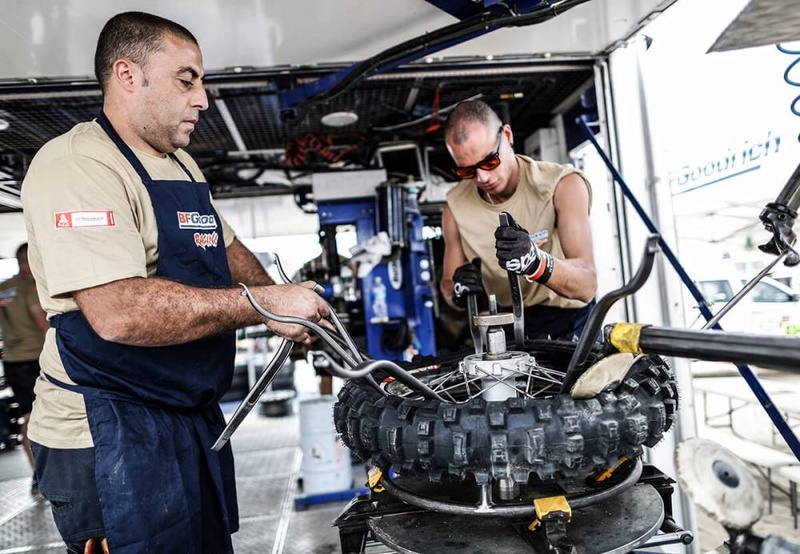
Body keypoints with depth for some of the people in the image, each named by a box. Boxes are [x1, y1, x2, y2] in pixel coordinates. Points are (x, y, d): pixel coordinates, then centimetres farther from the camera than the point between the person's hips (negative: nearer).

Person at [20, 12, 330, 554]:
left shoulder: (182, 165, 12)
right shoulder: (77, 163, -18)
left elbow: (228, 250, 20)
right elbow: (119, 312, -30)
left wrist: (290, 311, 4)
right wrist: (262, 304, -24)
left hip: (195, 421, 9)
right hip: (111, 441, -9)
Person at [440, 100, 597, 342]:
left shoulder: (562, 184, -12)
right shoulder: (455, 206, -1)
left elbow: (587, 286, -22)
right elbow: (448, 286, 8)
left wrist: (536, 262, -42)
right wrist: (458, 292, -17)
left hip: (566, 323, -5)